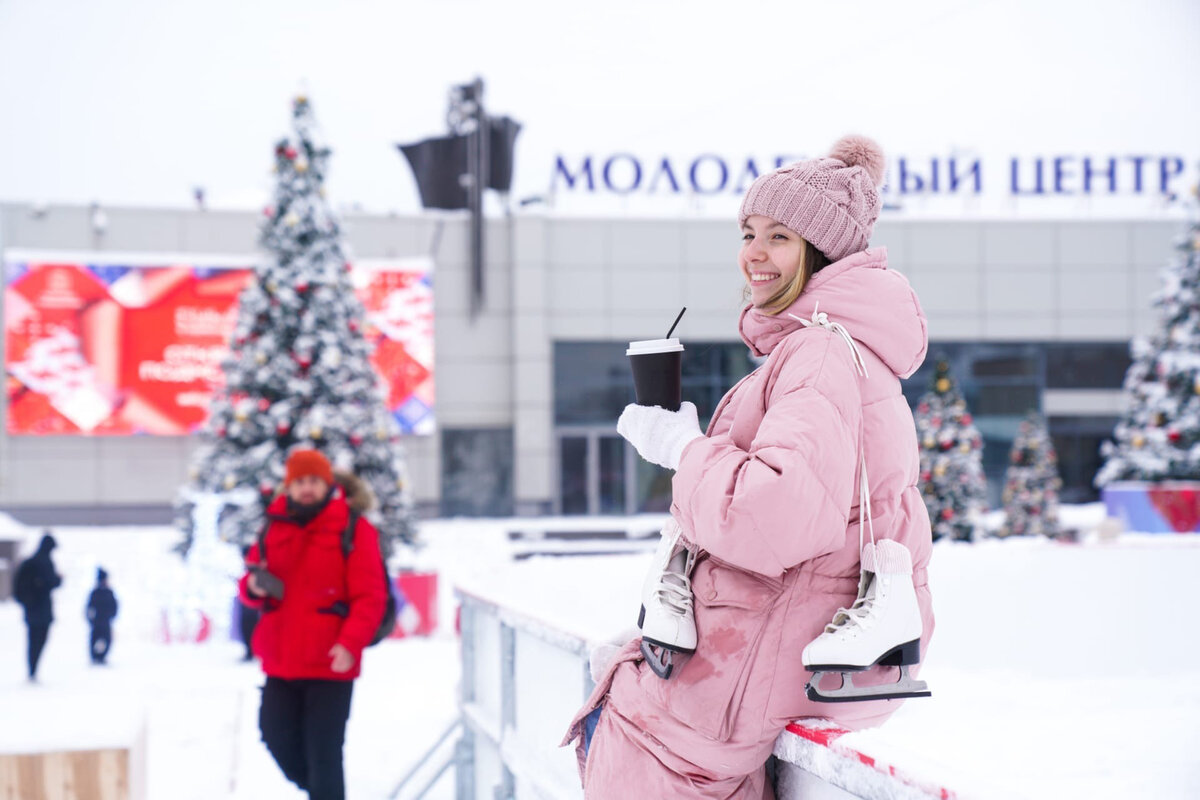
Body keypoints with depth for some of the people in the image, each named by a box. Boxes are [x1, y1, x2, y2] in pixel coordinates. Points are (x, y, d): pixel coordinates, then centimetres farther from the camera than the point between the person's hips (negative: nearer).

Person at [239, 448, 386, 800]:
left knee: (323, 749, -4)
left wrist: (351, 643, -25)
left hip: (330, 664, -6)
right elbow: (252, 580, 18)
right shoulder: (275, 526, 8)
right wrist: (254, 586, -7)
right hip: (281, 660, 6)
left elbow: (369, 597, -12)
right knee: (275, 733, 15)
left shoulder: (353, 529, -7)